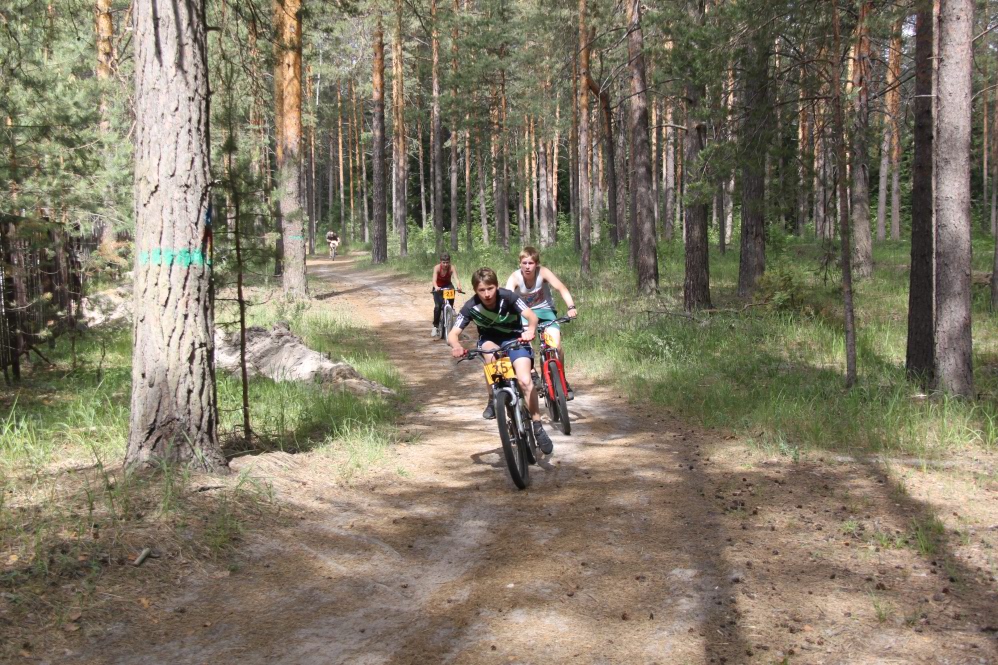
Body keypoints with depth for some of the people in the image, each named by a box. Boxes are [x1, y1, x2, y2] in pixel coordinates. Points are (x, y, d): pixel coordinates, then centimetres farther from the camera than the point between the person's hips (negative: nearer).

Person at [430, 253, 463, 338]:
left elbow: (456, 278, -37)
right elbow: (434, 280, -38)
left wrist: (459, 286, -58)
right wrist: (436, 287, -60)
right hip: (438, 287, -1)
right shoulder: (437, 267, -28)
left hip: (448, 286, 1)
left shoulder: (451, 268, -25)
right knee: (437, 306, -17)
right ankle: (436, 326, -7)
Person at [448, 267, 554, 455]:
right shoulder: (471, 307, -21)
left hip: (514, 338, -1)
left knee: (525, 381, -22)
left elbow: (531, 316, -32)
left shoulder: (507, 297, -25)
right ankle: (493, 401, -17)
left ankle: (537, 427, -5)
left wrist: (530, 330, -54)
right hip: (489, 339, 1)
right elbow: (453, 334, -26)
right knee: (491, 353, -37)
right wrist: (457, 346, -49)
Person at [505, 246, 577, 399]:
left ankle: (562, 380, 3)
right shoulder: (514, 278, -21)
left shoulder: (543, 272, -22)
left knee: (555, 345, -20)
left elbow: (561, 288, -32)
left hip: (545, 310, -1)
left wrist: (571, 307, -48)